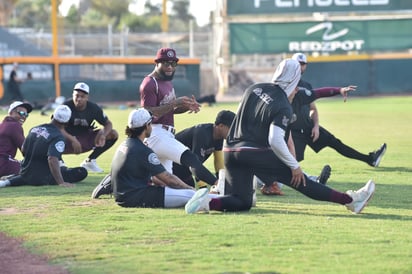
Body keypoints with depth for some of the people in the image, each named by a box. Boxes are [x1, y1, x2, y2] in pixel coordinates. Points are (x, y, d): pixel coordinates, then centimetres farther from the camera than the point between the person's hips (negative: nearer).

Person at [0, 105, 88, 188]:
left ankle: (8, 181, 14)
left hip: (25, 173, 7)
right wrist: (61, 183, -34)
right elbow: (52, 160, -30)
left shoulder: (34, 129, 6)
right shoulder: (58, 137, -16)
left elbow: (23, 150, 17)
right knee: (82, 172, -7)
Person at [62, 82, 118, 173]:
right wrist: (72, 140, -38)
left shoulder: (93, 108, -8)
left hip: (86, 140, 4)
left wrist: (103, 134, -23)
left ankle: (89, 161, 2)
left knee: (113, 134, -9)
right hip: (69, 140, -4)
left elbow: (108, 123, 1)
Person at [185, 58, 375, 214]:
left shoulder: (254, 89, 11)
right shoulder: (284, 107, -10)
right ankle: (350, 200, 3)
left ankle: (208, 202, -16)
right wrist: (294, 166, -10)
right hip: (256, 153, -6)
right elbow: (275, 141, -20)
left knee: (243, 202, 10)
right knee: (298, 179, 0)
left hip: (230, 151, 6)